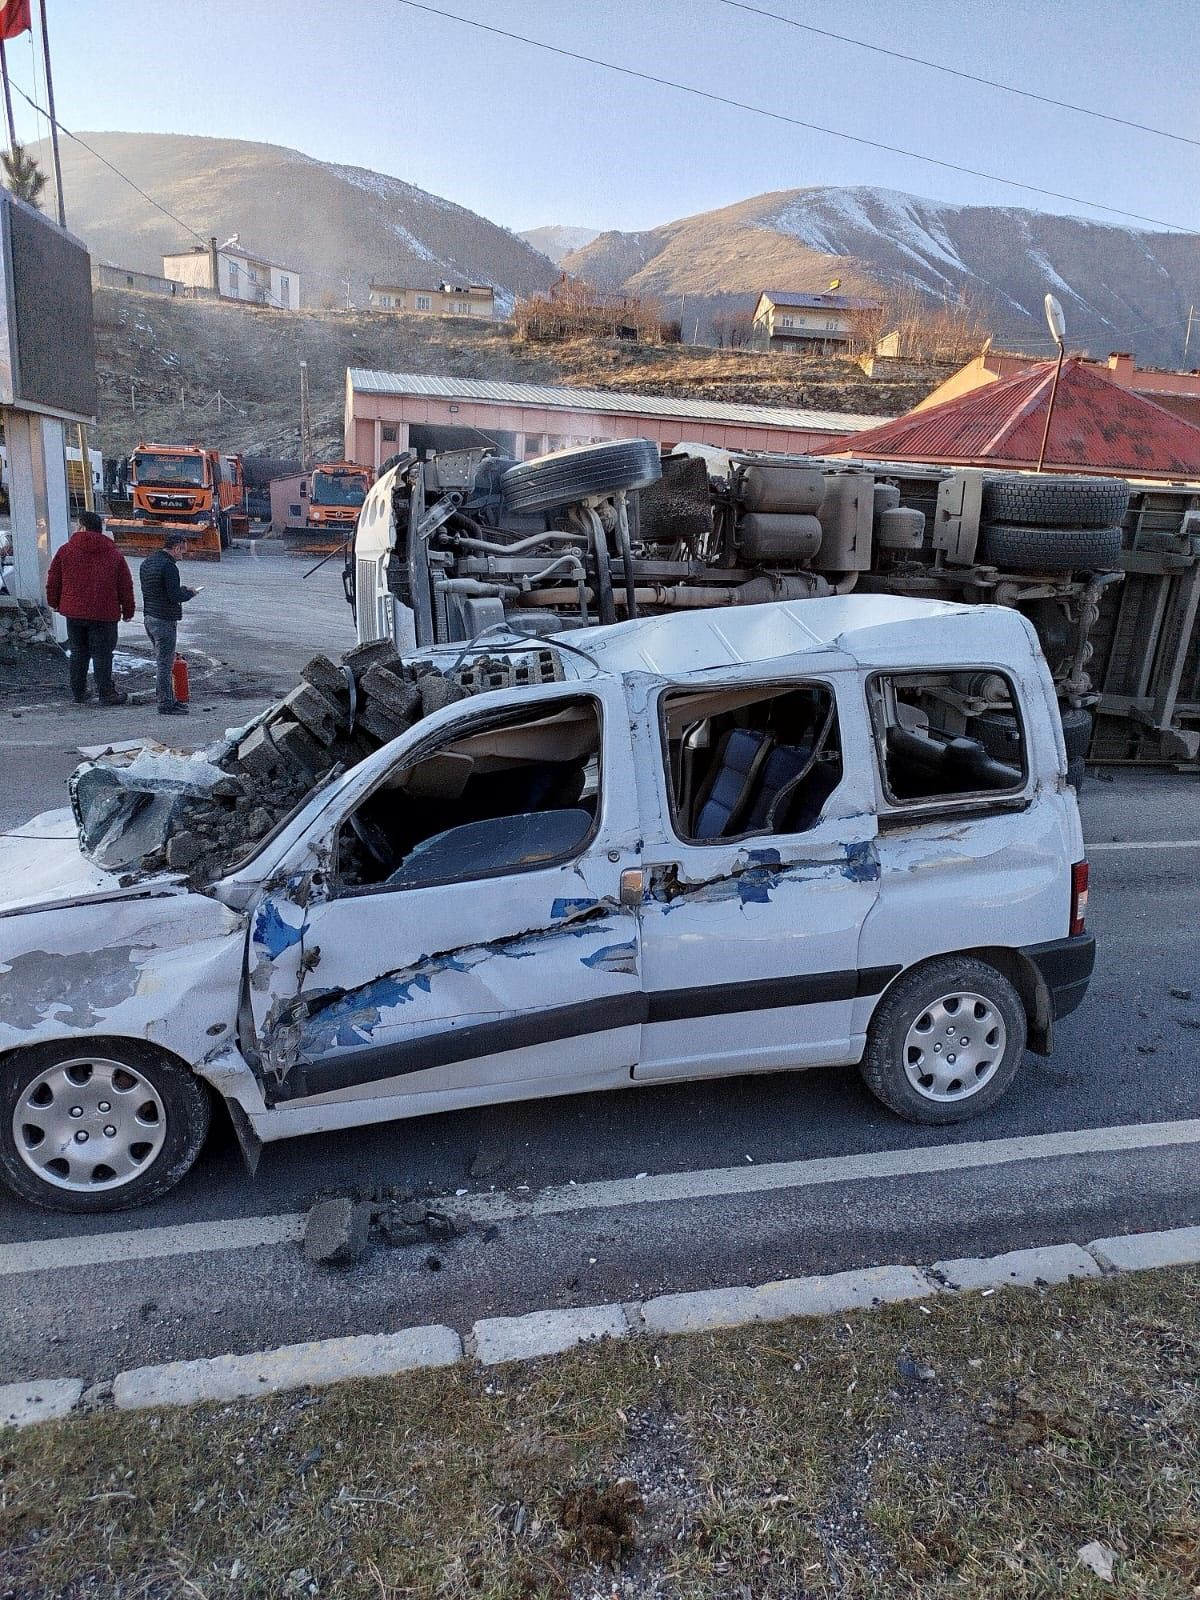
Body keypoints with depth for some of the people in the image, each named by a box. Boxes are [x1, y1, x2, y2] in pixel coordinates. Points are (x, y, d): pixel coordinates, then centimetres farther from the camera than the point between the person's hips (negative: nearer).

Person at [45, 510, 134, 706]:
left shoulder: (65, 551, 1)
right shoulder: (114, 554, 1)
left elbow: (53, 581, 5)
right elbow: (126, 586, 4)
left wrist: (55, 602, 21)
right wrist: (128, 611, 13)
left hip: (74, 612, 2)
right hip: (104, 614, -1)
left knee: (78, 653, 11)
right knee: (102, 653, 2)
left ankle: (78, 694, 17)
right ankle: (106, 694, 3)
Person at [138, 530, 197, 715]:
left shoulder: (147, 562, 12)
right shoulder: (169, 566, -18)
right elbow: (175, 596, -22)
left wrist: (180, 589, 14)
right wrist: (190, 593, -2)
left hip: (149, 618, 9)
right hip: (165, 621, -9)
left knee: (163, 662, 18)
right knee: (165, 664, -3)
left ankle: (170, 699, 27)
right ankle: (165, 705, 2)